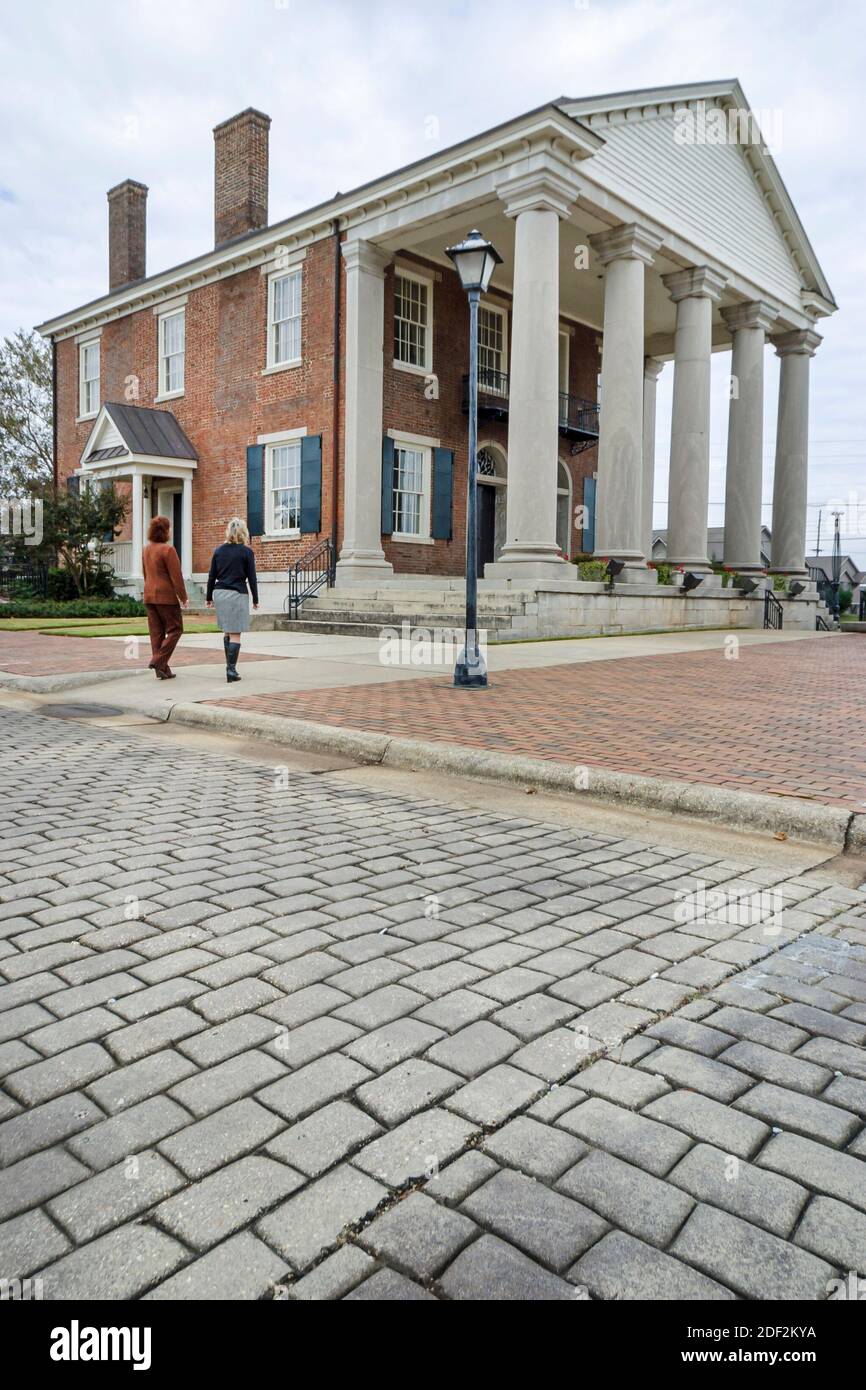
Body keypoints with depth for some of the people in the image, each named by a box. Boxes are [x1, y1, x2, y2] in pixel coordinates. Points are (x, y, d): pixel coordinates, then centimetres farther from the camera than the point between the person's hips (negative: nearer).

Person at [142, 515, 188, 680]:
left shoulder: (146, 549, 9)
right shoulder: (168, 549, -15)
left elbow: (145, 574, 16)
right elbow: (176, 577, -15)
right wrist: (184, 598, -8)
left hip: (149, 596, 8)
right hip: (166, 596, -8)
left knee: (156, 632, 8)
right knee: (175, 629, 3)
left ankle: (162, 670, 9)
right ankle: (158, 662, -9)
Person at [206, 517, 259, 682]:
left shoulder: (218, 550, 6)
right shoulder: (246, 552, -5)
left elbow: (212, 576, 7)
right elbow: (251, 577, -4)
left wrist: (209, 597, 15)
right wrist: (255, 599, 3)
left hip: (219, 593, 4)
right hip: (237, 594, -4)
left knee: (227, 631, 17)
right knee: (235, 634, -2)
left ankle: (230, 666, 20)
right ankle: (231, 670, -6)